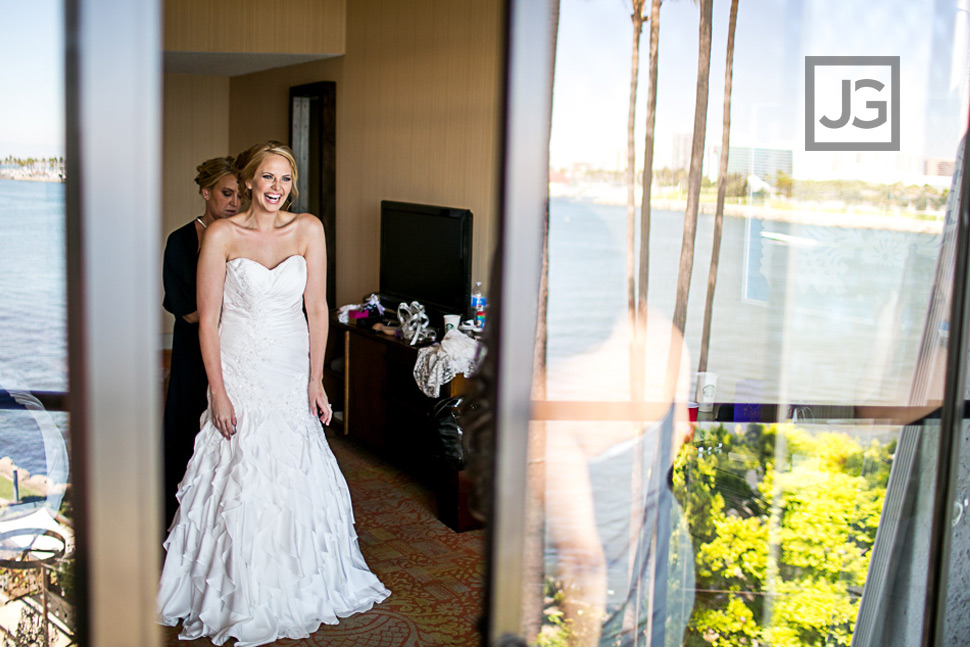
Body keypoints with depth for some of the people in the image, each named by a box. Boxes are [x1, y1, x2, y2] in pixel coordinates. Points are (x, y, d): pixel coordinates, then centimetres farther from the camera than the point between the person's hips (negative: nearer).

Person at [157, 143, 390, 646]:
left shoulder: (308, 230, -1)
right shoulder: (221, 235, -7)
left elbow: (317, 309, 0)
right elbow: (208, 317, -7)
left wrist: (315, 381, -2)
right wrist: (218, 393, -11)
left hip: (292, 373, 2)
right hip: (240, 372, -2)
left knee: (298, 481, 7)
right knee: (241, 486, 2)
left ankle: (298, 590, 27)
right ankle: (241, 601, 20)